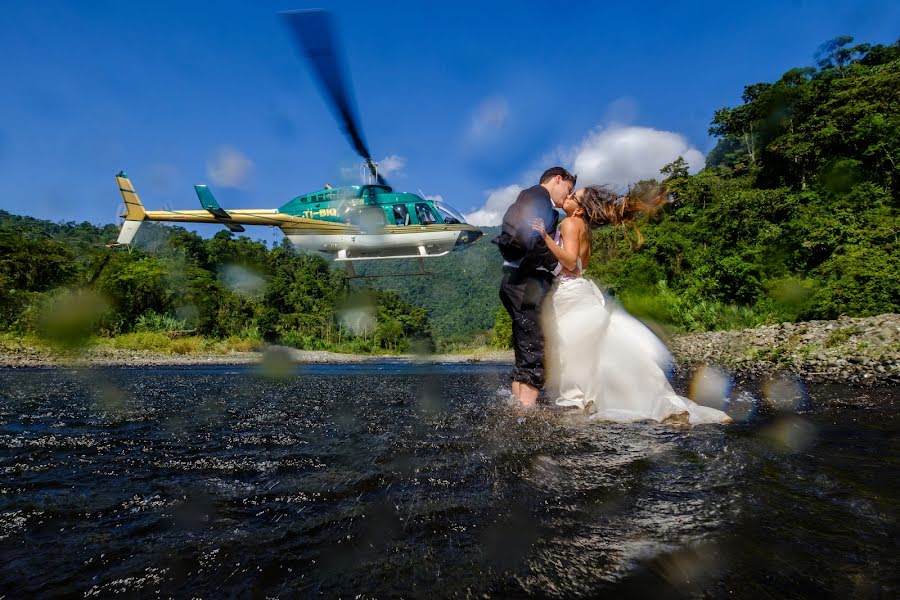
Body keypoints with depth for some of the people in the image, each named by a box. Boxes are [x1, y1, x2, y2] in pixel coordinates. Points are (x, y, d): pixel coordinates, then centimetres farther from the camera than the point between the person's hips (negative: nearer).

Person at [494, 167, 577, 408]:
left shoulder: (530, 198, 26)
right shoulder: (538, 194, -3)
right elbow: (533, 239, -19)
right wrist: (557, 266, -9)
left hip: (520, 283, 10)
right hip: (527, 284, -10)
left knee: (525, 357, 11)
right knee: (534, 355, -11)